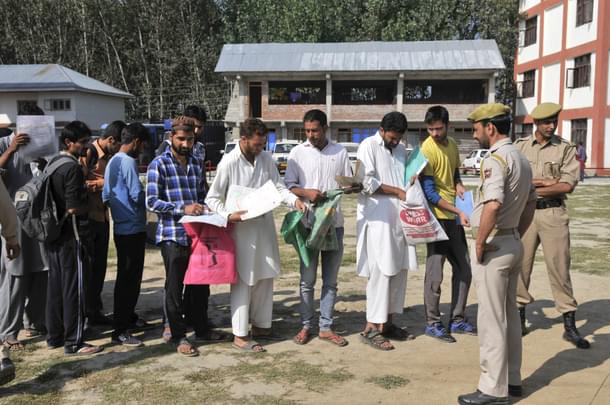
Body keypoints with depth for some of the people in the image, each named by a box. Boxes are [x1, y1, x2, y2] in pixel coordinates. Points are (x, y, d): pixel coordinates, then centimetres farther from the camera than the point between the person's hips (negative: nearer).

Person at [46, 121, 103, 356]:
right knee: (74, 288, -2)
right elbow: (73, 207, -21)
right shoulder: (72, 167, -17)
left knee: (56, 285, 15)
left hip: (54, 234, 9)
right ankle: (73, 342, 4)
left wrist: (83, 193, 14)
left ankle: (54, 336, 25)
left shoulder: (52, 163, 12)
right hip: (70, 235, -9)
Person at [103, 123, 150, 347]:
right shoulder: (128, 162, -16)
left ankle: (126, 318, 33)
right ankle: (120, 331, 0)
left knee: (124, 279, 19)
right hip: (133, 229, -9)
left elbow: (106, 196, 16)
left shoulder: (112, 162, 13)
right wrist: (145, 201, -1)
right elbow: (137, 195, -20)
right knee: (130, 280, -4)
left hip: (120, 228, 9)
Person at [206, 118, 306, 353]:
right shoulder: (229, 163, -13)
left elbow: (278, 186, 4)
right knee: (243, 281, 0)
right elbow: (212, 198, -8)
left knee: (265, 278, 13)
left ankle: (261, 326, 28)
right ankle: (240, 335, 11)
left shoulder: (266, 159, 3)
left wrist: (294, 200, -15)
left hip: (265, 226, 6)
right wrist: (228, 215, -25)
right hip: (241, 228, -6)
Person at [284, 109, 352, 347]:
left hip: (334, 222, 2)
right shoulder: (298, 152, 2)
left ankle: (326, 327, 16)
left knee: (330, 280, 8)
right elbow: (289, 185, 1)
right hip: (308, 222, -2)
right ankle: (306, 326, 16)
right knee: (307, 279, 5)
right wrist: (307, 192, -18)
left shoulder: (340, 152, 7)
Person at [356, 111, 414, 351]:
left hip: (399, 218, 7)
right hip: (377, 218, -7)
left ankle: (387, 322, 18)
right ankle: (371, 328, -1)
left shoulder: (401, 149, 17)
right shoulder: (368, 146, -3)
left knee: (399, 270, 8)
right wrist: (397, 192, -10)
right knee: (381, 272, -8)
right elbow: (367, 182, -12)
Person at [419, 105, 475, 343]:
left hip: (455, 216, 8)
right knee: (435, 272, -2)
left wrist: (458, 185, 0)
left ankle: (457, 320, 24)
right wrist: (458, 211, -21)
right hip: (437, 216, -8)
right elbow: (429, 192, -17)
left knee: (464, 269, 12)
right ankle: (432, 323, 11)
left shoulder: (452, 144, 8)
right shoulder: (426, 150, -15)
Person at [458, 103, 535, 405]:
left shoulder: (496, 158, -17)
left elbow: (493, 204, -31)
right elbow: (530, 203, 20)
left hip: (493, 246, -10)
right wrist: (515, 235, 19)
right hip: (513, 242, 10)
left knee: (491, 318, -2)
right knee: (509, 314, 17)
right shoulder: (521, 157, 13)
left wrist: (479, 244, -21)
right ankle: (512, 379, 28)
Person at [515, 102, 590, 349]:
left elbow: (568, 185, -7)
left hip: (553, 214, -1)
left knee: (559, 268, 0)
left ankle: (570, 325, 8)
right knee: (520, 266, 6)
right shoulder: (520, 147, 7)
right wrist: (546, 182, -10)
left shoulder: (566, 149, 4)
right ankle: (519, 317, 20)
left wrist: (530, 187, -9)